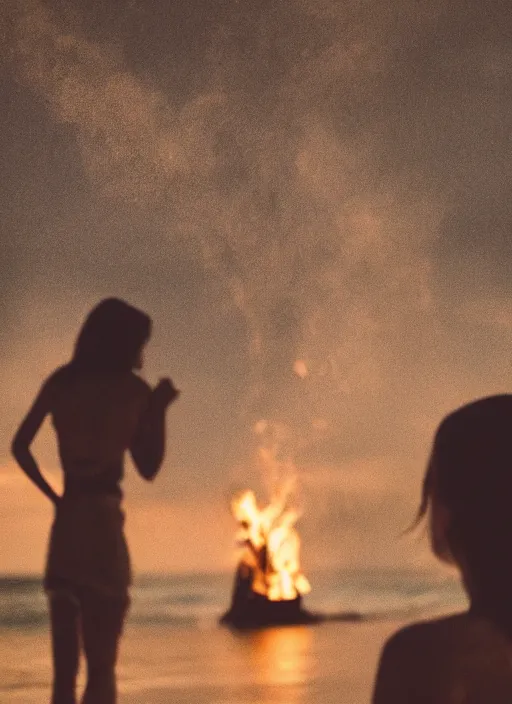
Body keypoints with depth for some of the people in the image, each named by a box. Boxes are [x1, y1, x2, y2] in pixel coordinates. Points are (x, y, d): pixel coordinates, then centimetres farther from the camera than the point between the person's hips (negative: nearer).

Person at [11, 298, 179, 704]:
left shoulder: (61, 382, 11)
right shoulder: (132, 390, 0)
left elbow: (20, 446, 5)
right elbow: (149, 468, 3)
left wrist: (55, 496, 9)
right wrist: (160, 409, 11)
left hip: (65, 524, 5)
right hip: (102, 522, -4)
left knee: (64, 669, 7)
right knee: (101, 669, -2)